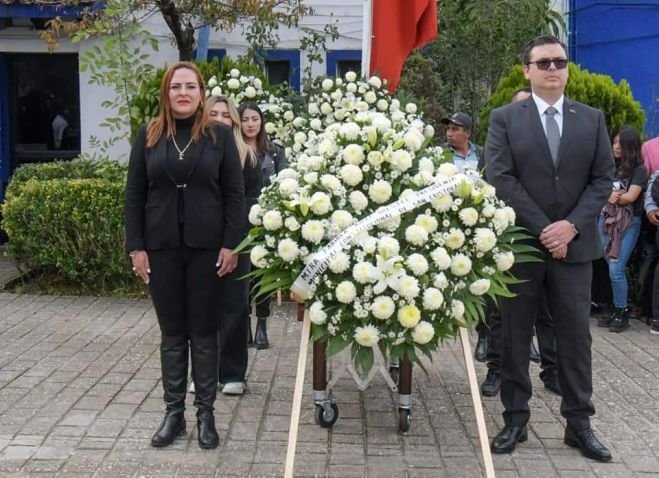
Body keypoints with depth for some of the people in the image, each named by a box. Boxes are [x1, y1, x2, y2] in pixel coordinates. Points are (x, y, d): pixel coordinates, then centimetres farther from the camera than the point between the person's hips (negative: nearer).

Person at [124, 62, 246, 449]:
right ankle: (174, 412, 19)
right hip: (162, 247, 2)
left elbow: (235, 194, -1)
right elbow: (135, 195, 6)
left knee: (204, 333, 6)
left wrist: (231, 244, -8)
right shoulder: (149, 136, 5)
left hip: (206, 247, -2)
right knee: (172, 333, 9)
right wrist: (136, 246, -1)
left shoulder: (220, 136, 1)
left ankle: (206, 413, 16)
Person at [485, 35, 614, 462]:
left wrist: (571, 226, -11)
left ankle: (579, 423, 16)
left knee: (575, 334, 6)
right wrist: (542, 228, -13)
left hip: (574, 243, 2)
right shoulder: (505, 119, 1)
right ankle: (515, 419, 15)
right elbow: (501, 178, -8)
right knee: (515, 336, 5)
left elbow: (603, 179, 4)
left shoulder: (592, 119, 9)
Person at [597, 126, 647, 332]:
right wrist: (610, 196, -14)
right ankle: (616, 310, 16)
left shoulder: (639, 170, -3)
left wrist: (609, 196, -1)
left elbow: (630, 197, -12)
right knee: (611, 269, 6)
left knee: (616, 270, -9)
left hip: (628, 223, -4)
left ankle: (622, 312, 6)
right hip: (606, 220, 4)